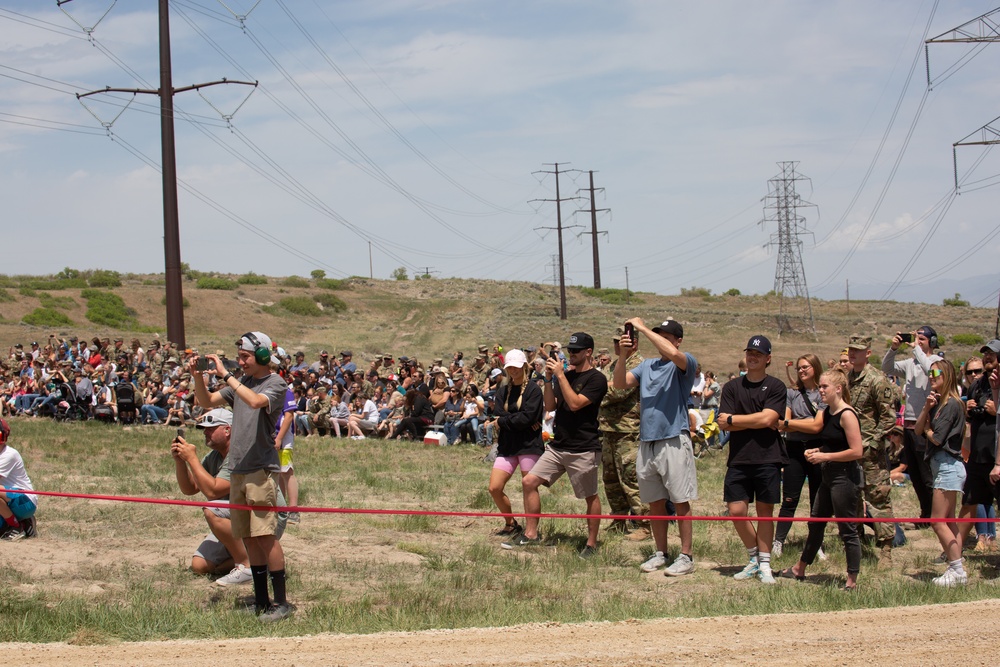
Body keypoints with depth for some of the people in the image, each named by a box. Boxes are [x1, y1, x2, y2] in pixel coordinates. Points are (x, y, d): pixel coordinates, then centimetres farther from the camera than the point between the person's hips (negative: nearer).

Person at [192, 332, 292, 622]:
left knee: (264, 534, -12)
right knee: (248, 537, 9)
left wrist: (225, 375, -22)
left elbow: (255, 401, -25)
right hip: (237, 468, 8)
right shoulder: (241, 382, 18)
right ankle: (261, 600, 15)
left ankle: (281, 603, -9)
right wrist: (198, 377, 1)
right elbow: (208, 401, 18)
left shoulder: (276, 384, -5)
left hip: (262, 469, -8)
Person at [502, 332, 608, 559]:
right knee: (529, 482, -1)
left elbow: (575, 404, -20)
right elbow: (550, 406, 10)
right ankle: (530, 534, 7)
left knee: (590, 497, 3)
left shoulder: (596, 379, -9)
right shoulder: (566, 376, 13)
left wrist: (560, 375, -16)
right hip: (558, 446, 7)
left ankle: (591, 544, 14)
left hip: (583, 449, -7)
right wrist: (548, 379, -2)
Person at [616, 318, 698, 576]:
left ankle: (686, 556, 2)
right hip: (647, 442, 6)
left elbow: (672, 354, -25)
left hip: (674, 441, -6)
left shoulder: (686, 364, -3)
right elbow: (620, 384, 5)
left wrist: (643, 328, -19)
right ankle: (660, 553, 22)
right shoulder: (646, 365, 15)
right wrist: (623, 356, -11)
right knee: (655, 504, 12)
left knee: (681, 502, -2)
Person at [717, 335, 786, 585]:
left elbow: (767, 418, -12)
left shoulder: (776, 387, 1)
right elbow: (724, 424, 0)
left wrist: (734, 419, -5)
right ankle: (754, 559, 16)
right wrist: (757, 421, -8)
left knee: (765, 510, 3)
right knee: (736, 511, -2)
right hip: (739, 459, 2)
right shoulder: (732, 387, 9)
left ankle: (764, 564, 10)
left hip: (767, 459, -2)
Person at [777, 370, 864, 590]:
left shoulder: (847, 415, -15)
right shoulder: (825, 412, 11)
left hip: (845, 478, -10)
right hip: (829, 477, 10)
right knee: (815, 522, 18)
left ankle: (852, 581, 2)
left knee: (847, 530, -4)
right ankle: (799, 570, 31)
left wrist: (825, 456, -18)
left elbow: (856, 451, -21)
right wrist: (817, 451, 3)